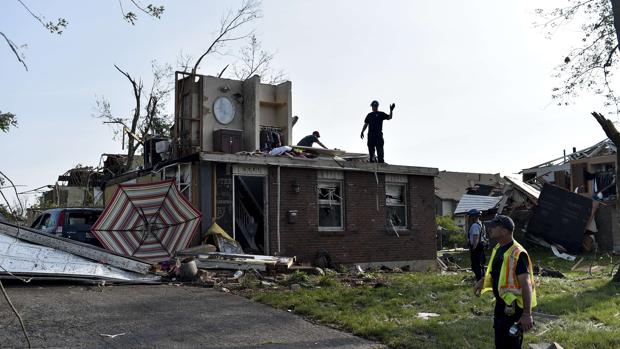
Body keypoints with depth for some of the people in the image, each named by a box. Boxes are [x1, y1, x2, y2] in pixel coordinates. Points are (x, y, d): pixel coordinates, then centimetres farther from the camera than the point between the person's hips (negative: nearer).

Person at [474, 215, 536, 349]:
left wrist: (527, 314, -28)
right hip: (501, 304, 9)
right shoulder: (498, 248, 6)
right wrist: (483, 281, 5)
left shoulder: (517, 254, -23)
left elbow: (526, 285, -25)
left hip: (514, 308, -9)